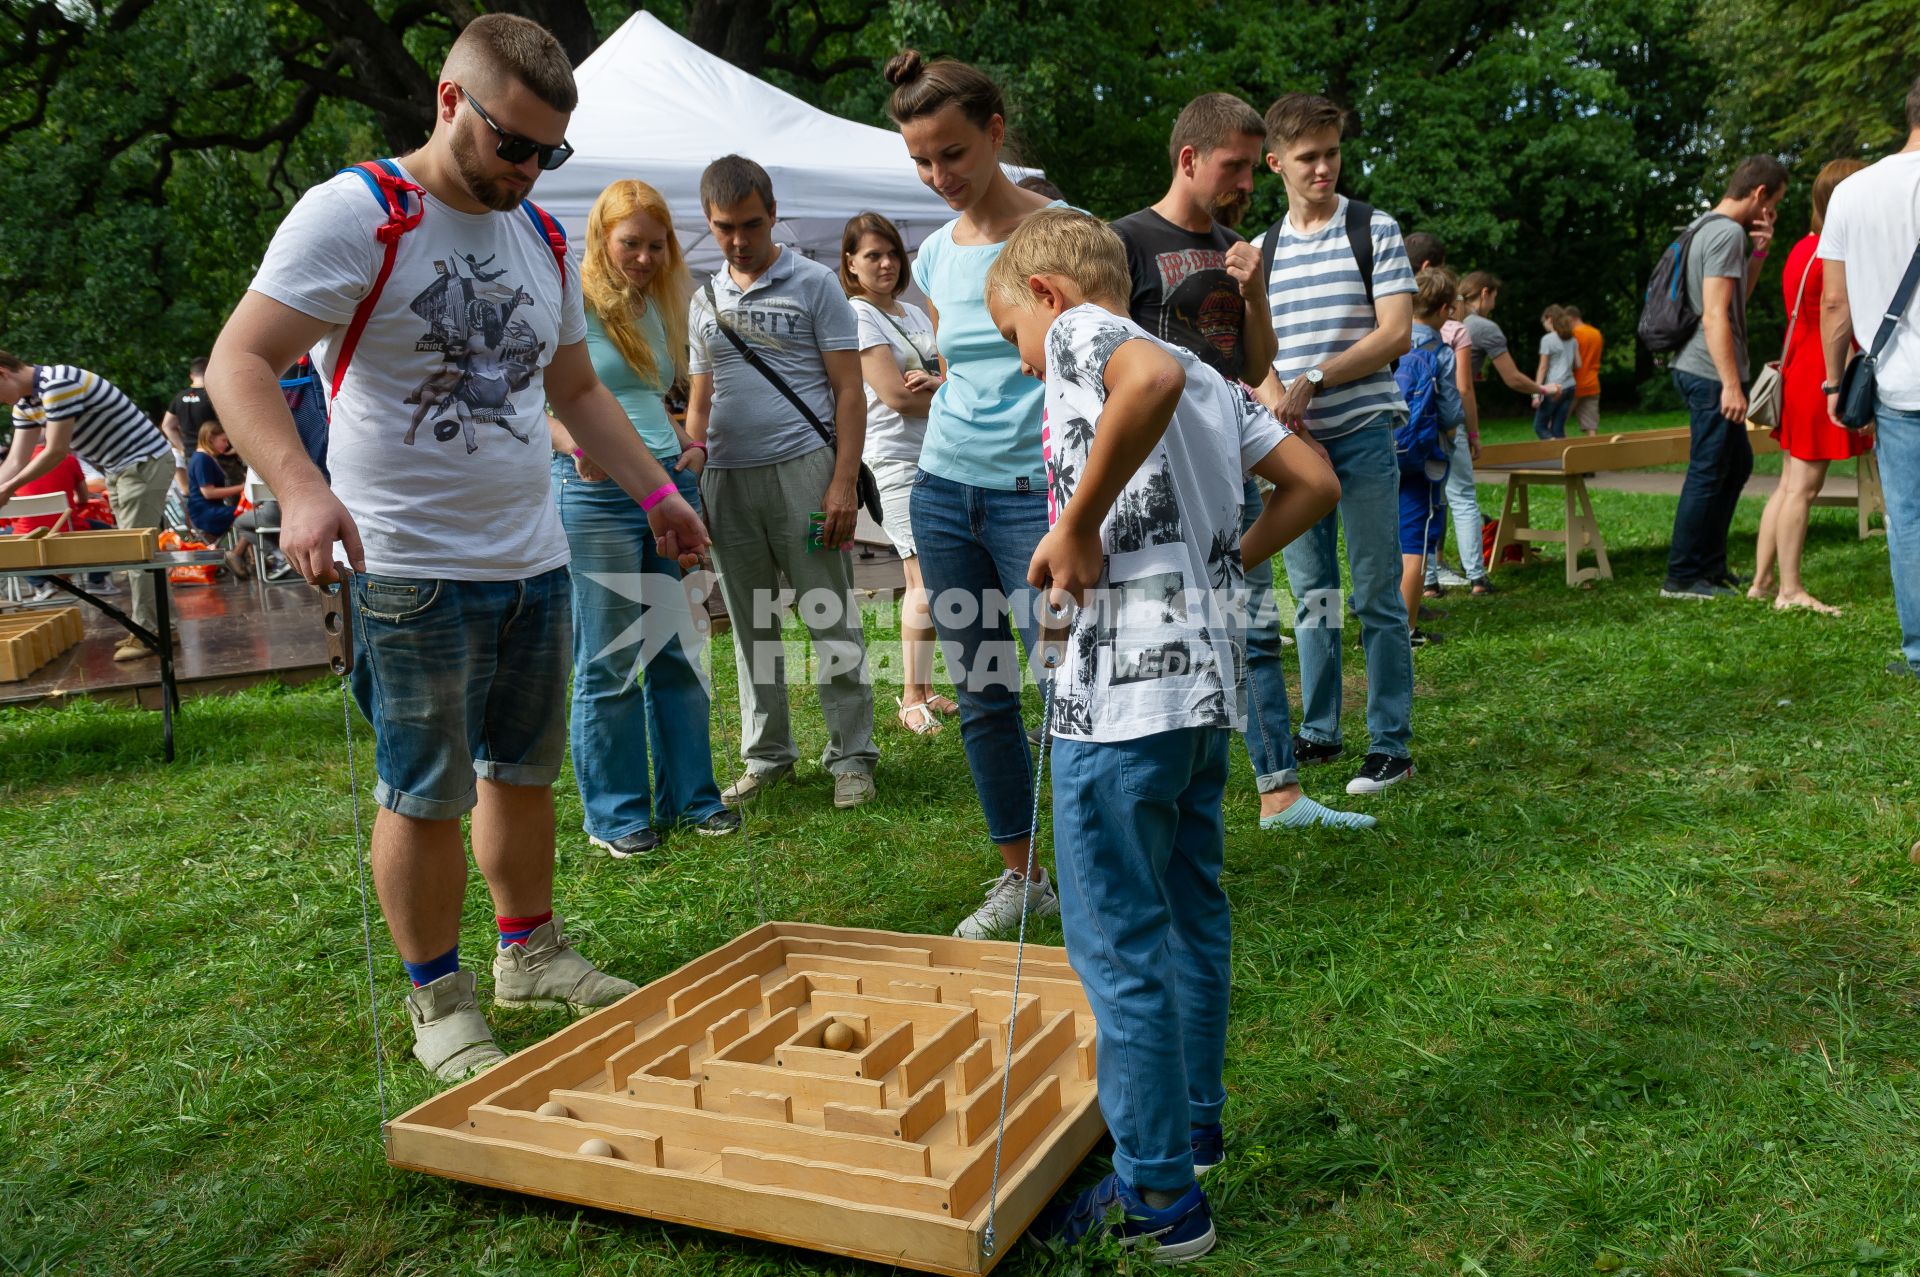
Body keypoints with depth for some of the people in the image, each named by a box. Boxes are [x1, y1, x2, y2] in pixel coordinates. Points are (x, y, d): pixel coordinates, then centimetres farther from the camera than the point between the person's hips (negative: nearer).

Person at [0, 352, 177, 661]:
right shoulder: (25, 404, 6)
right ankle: (153, 625, 16)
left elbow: (56, 452, -23)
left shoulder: (58, 383, -23)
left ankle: (148, 632, -6)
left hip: (145, 461, -10)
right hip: (118, 469, 10)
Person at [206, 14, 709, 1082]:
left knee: (525, 770, 16)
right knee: (428, 795, 2)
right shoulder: (355, 214, -9)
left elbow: (578, 387, 24)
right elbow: (241, 362, -15)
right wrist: (302, 488, -31)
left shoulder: (542, 239, 12)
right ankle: (440, 999, 19)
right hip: (413, 571, -6)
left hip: (536, 561, 7)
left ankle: (531, 952, 33)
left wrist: (656, 489, 15)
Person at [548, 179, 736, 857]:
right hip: (598, 494, -6)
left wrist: (691, 444, 8)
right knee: (609, 662, 0)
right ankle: (613, 813, 13)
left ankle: (688, 794, 22)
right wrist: (573, 442, -24)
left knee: (678, 650, 10)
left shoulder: (659, 304, 16)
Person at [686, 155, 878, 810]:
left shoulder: (814, 284, 1)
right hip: (726, 479, 5)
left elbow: (848, 390, -3)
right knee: (751, 626, 10)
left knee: (832, 620, -1)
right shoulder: (704, 302, 16)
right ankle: (767, 755, 22)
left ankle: (852, 757, 9)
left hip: (803, 468, -5)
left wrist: (844, 483, -12)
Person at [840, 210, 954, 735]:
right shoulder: (858, 315, -5)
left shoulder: (914, 313, 19)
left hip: (939, 456, 7)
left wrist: (935, 383, -10)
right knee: (927, 578, -12)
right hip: (898, 460, -7)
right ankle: (912, 699, -4)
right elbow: (896, 396, -14)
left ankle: (923, 690, 15)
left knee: (926, 578, 7)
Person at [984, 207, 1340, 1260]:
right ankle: (1194, 1124, 35)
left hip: (1124, 687, -9)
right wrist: (1219, 564, 15)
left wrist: (1078, 526, -21)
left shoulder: (1079, 330, -5)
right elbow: (1313, 482, 17)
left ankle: (1157, 1194, 9)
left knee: (1116, 940, 0)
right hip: (1208, 679, 9)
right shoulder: (1205, 380, 19)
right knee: (1189, 916, 20)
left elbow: (1151, 375, -29)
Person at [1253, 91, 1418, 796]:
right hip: (1291, 441, 4)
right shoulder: (1262, 248, 11)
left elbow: (1396, 333, -7)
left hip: (1362, 434, -3)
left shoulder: (1376, 230, 1)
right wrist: (1277, 405, -10)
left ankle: (1391, 743, 6)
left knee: (1377, 594, -2)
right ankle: (1318, 732, 21)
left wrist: (1312, 380, -15)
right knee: (1310, 594, 10)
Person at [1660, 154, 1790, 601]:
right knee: (1709, 473, -4)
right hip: (1710, 374, -10)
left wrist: (1759, 251, 12)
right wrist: (1731, 385, -23)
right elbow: (1715, 316, -22)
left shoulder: (1708, 228, 16)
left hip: (1701, 371, 10)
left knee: (1737, 464, 18)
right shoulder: (1727, 233, -15)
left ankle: (1711, 565, 24)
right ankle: (1681, 577, 3)